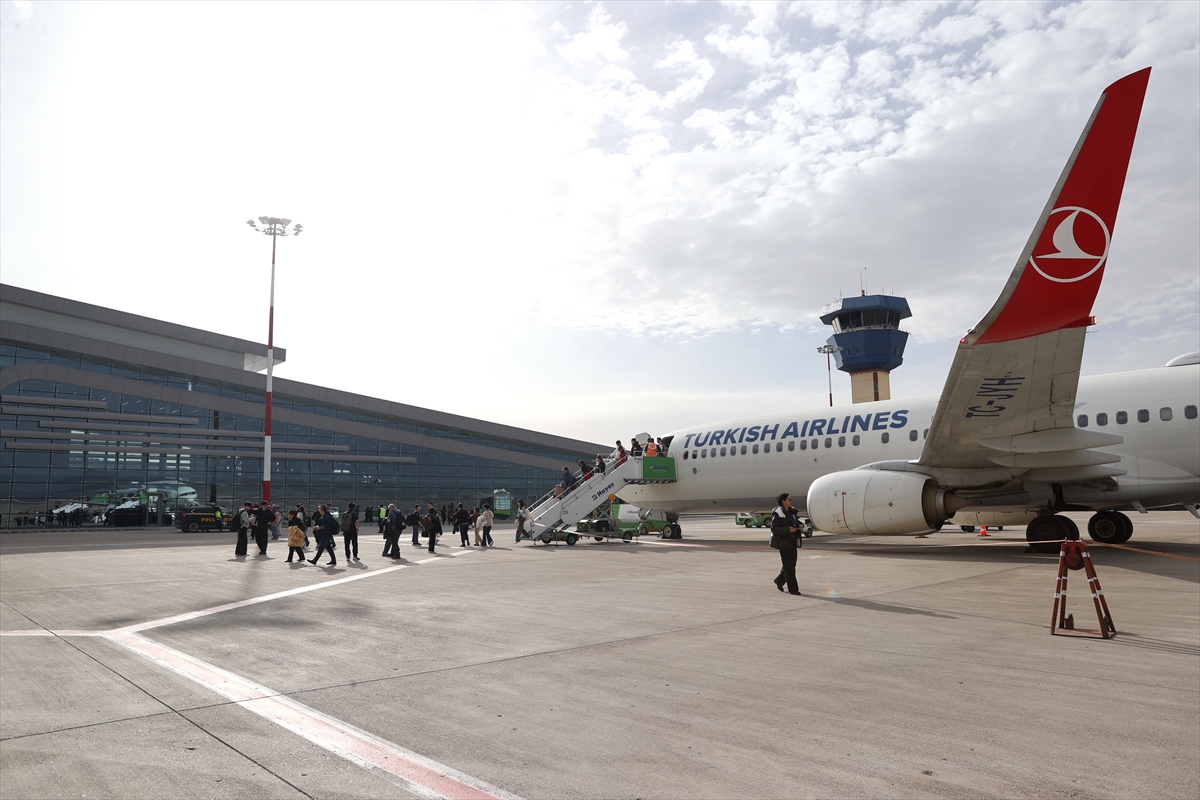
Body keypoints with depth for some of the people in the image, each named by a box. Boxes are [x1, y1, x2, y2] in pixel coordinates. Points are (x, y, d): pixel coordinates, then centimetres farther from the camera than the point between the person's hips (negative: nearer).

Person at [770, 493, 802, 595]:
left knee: (792, 563, 11)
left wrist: (798, 526, 2)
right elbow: (774, 528, -16)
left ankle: (779, 580, 32)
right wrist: (788, 530, -25)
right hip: (783, 542, -8)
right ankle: (793, 589, 3)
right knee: (789, 565, -4)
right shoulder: (778, 514, -13)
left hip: (792, 542, 8)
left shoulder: (791, 512, 11)